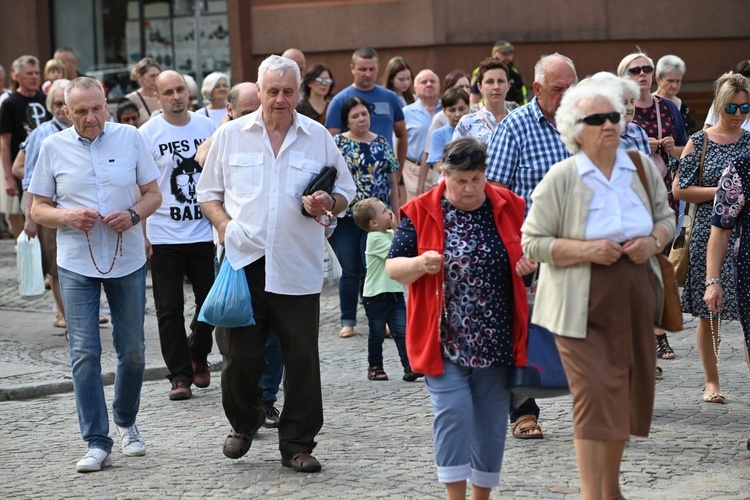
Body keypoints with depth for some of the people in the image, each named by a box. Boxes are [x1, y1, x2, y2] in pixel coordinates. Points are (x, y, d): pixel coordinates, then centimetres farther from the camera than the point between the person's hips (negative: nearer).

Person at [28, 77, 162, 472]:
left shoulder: (130, 138, 1)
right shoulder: (53, 147, 0)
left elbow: (153, 194, 6)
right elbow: (38, 208, 4)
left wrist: (133, 214, -14)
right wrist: (66, 216, -16)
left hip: (128, 259, 1)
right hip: (77, 264, -1)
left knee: (132, 351, 9)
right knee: (84, 354, -6)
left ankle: (126, 422, 31)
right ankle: (97, 442, -3)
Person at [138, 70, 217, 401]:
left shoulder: (206, 126, 5)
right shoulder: (148, 133, -4)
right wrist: (140, 234, -9)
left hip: (204, 233, 3)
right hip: (164, 235, -2)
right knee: (169, 309, 0)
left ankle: (198, 357, 32)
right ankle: (180, 375, 8)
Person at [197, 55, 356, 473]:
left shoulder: (318, 138, 6)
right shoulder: (231, 135, 6)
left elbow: (346, 192, 13)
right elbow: (209, 193, 13)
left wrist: (329, 203, -9)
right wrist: (224, 224, -6)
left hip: (298, 269, 0)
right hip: (243, 262, 0)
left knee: (302, 360, 0)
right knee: (240, 355, 3)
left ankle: (298, 445, 12)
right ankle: (244, 423, 29)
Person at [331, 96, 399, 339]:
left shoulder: (382, 143, 9)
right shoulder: (337, 143, 1)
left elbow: (392, 180, 11)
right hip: (345, 218, -1)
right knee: (349, 272, 5)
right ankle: (348, 321, 14)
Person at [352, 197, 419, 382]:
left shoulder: (391, 234, 9)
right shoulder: (375, 238, -15)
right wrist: (397, 230, -16)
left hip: (395, 292, 6)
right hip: (376, 295, -6)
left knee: (402, 332, -3)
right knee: (377, 334, 8)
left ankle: (410, 367, -7)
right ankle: (375, 367, 22)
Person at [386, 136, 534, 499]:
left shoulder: (509, 208, 4)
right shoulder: (420, 212, -2)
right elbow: (393, 266, 0)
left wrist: (531, 262, -7)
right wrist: (419, 264, -21)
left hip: (498, 342, 3)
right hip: (445, 341, -3)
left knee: (492, 418, 8)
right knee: (453, 414, -9)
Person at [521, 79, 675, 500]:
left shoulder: (643, 167, 5)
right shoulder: (561, 178, -9)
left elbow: (667, 217, 16)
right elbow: (532, 242, -8)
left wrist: (654, 241, -7)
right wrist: (584, 249, -21)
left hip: (635, 300, 5)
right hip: (584, 306, -5)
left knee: (625, 395, 14)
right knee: (596, 397, -11)